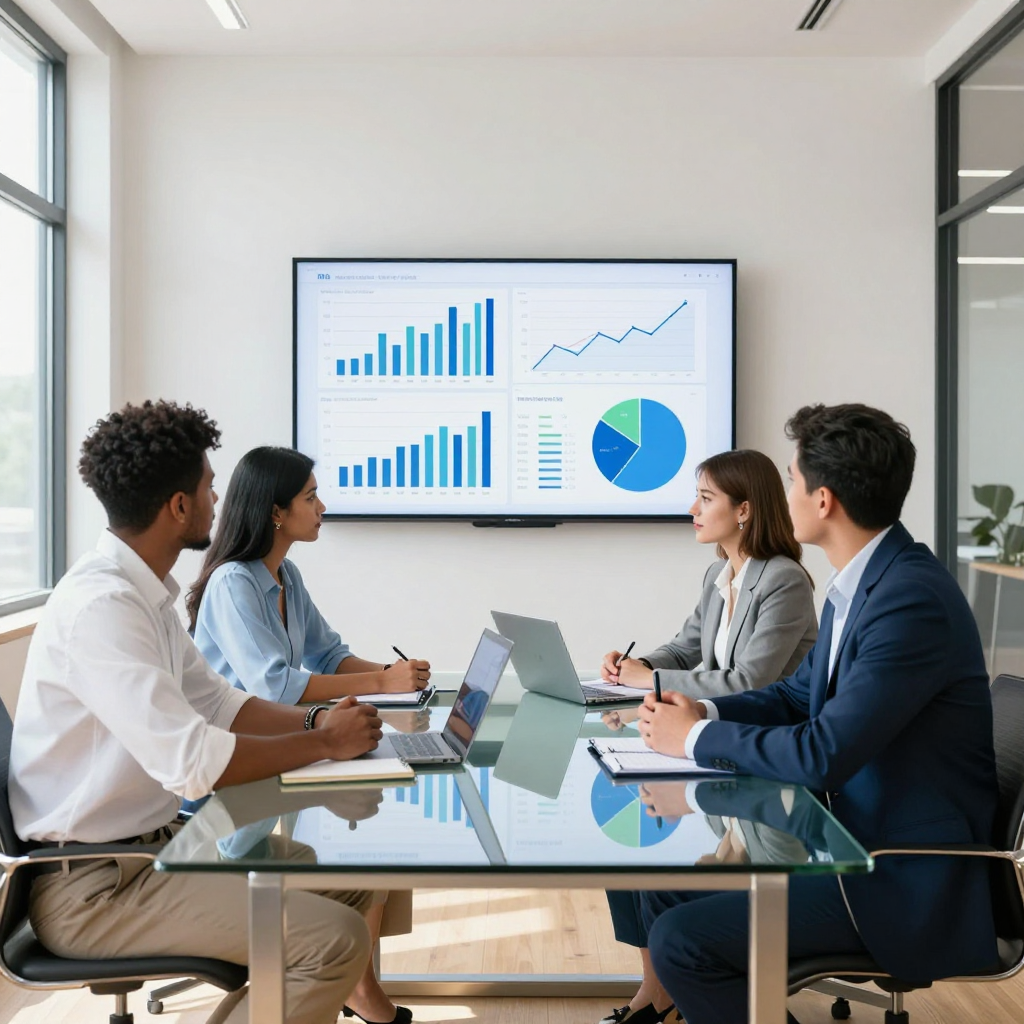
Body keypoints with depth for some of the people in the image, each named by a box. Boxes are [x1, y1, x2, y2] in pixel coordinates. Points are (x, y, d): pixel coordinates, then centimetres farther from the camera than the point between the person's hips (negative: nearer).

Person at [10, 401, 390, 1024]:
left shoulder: (146, 592, 7)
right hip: (91, 885, -10)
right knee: (337, 940, -18)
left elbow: (215, 701, 14)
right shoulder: (100, 605, -24)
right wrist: (324, 744, -16)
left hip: (153, 842, 10)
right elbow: (191, 762, -29)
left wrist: (313, 721, -2)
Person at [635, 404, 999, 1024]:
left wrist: (697, 737, -13)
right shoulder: (863, 581, 5)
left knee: (682, 939, -16)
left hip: (906, 881, -9)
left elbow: (824, 755, -26)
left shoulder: (912, 599, -25)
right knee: (667, 891, 7)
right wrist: (703, 712, -1)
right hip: (853, 839, 9)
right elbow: (802, 692, 16)